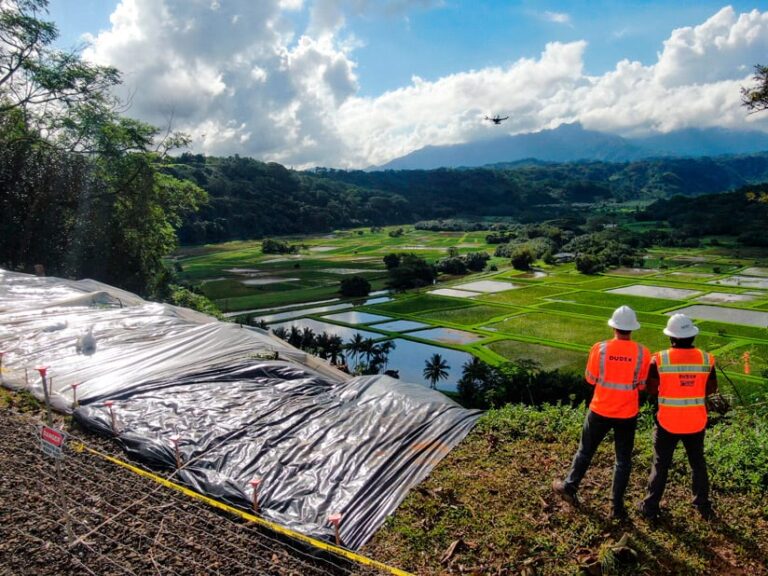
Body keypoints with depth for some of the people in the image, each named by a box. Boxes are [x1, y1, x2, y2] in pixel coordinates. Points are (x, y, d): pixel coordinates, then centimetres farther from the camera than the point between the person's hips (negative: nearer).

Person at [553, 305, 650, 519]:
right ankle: (617, 505, 21)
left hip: (600, 411, 0)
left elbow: (590, 379, -4)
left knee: (585, 451, 18)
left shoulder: (600, 348, -15)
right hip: (627, 414, 0)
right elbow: (642, 384, -2)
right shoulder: (642, 353, -13)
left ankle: (570, 487, 32)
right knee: (623, 459, 15)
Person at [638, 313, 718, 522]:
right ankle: (704, 507, 34)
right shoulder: (706, 359, -7)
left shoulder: (660, 359, -16)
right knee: (698, 463, 23)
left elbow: (651, 390, -11)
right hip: (696, 422, 2)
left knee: (660, 465, 12)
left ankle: (650, 509, 20)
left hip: (668, 422, -2)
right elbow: (711, 389, 2)